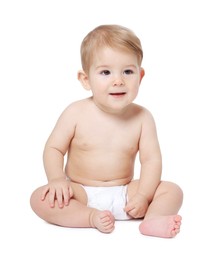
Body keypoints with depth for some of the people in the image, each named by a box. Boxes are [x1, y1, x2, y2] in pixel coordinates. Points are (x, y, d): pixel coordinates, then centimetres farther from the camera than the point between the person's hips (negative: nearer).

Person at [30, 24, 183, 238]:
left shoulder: (142, 117, -6)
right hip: (81, 194, -1)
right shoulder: (76, 113, -9)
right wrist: (57, 179, -22)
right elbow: (54, 149, -4)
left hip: (123, 194, 2)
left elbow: (151, 160, -7)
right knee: (40, 198, -26)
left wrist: (143, 195, -20)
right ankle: (92, 217, -27)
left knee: (173, 191, -13)